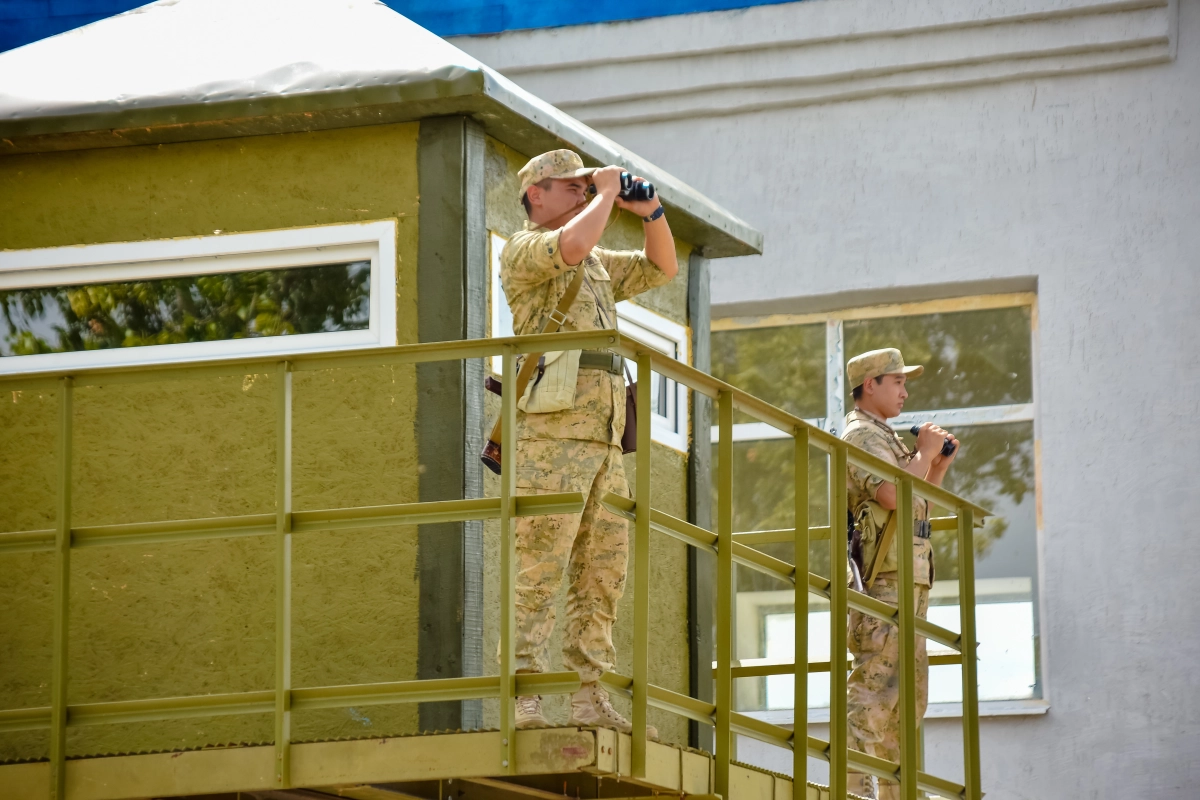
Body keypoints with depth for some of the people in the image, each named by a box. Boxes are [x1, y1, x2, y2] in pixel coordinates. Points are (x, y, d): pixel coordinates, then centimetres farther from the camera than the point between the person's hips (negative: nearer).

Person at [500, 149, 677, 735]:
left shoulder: (600, 266, 27)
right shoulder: (523, 250, 1)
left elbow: (661, 269, 34)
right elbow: (571, 246, -20)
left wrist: (650, 212, 17)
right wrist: (607, 195, -5)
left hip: (605, 439, 9)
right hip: (552, 430, -9)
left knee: (603, 573, 5)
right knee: (540, 568, -14)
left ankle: (591, 697, 5)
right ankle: (523, 697, -17)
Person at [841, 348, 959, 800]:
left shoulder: (883, 437, 25)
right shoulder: (861, 435, -7)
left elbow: (916, 505, 28)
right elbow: (892, 494, -22)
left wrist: (939, 465, 14)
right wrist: (924, 453, -9)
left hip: (907, 581, 11)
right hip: (883, 578, -11)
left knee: (910, 691, 10)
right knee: (874, 684, -16)